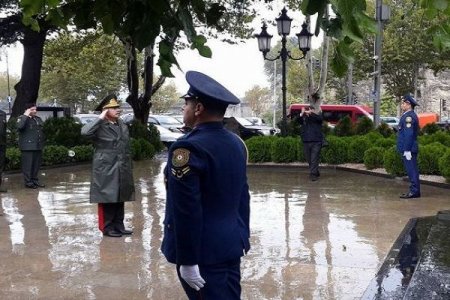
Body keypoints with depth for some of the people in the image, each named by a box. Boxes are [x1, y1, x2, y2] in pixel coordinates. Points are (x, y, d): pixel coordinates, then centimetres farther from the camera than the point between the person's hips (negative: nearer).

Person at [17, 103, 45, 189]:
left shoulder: (38, 119, 17)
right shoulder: (22, 118, -4)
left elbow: (42, 131, 24)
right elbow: (20, 127, -25)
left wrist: (42, 142, 15)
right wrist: (26, 115, -20)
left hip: (38, 146, 7)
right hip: (27, 146, -7)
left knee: (36, 164, 10)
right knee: (28, 165, -5)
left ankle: (35, 180, 20)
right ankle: (28, 182, 1)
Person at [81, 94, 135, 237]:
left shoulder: (123, 125, 12)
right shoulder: (100, 126, -8)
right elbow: (85, 132, -29)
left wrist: (128, 168, 15)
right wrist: (100, 118, -22)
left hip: (121, 169, 6)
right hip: (105, 169, -6)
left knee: (120, 198, 11)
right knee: (107, 199, 1)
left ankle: (118, 226, 21)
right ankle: (107, 228, 10)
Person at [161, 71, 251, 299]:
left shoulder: (188, 148, -19)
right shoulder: (237, 143, 6)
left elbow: (186, 212, -21)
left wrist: (187, 261, -15)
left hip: (203, 251, -7)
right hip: (232, 245, 8)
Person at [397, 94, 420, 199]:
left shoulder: (409, 116, -16)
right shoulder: (409, 115, 16)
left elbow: (409, 134, -22)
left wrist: (407, 150, -22)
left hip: (409, 149, -10)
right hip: (409, 149, 10)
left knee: (412, 170, -6)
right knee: (412, 171, 13)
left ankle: (414, 191, -3)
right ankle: (414, 190, 18)